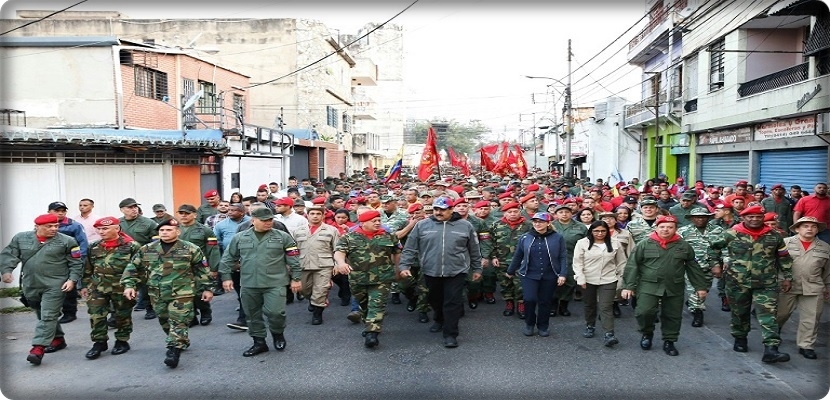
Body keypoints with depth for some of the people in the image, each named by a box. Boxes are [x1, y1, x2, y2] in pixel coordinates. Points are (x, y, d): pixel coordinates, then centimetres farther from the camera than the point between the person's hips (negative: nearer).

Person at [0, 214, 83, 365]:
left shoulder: (67, 241, -5)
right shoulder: (21, 238, 4)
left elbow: (76, 263, -2)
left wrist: (72, 279, -12)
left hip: (55, 286, -5)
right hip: (30, 286, 5)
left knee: (48, 316, -12)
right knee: (42, 316, 17)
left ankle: (38, 348, -14)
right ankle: (58, 339, 32)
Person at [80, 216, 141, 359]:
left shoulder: (131, 246, -10)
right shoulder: (94, 247, 7)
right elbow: (87, 268, 15)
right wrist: (85, 285, 13)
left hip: (122, 288, -4)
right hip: (97, 287, 4)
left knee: (122, 315, 8)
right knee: (96, 315, 2)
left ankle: (122, 341, 23)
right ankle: (99, 342, 16)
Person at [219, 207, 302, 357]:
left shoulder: (283, 237, -1)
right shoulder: (240, 238, 4)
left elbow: (294, 260, 1)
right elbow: (228, 259, 10)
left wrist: (296, 278, -2)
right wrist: (226, 277, 6)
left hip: (275, 283, -3)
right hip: (249, 284, 3)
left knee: (275, 312, -11)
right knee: (253, 315, 11)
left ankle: (278, 334, 18)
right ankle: (259, 342, 27)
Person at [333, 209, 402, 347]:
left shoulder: (388, 236, 2)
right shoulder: (349, 237, -3)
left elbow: (397, 252, 16)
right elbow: (339, 251, -14)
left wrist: (395, 267, 18)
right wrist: (341, 263, -34)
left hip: (381, 279, -1)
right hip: (358, 279, 1)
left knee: (377, 305, -10)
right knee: (363, 304, 17)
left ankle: (372, 333, -13)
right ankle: (368, 325, 37)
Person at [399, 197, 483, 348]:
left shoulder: (465, 226, 1)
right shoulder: (422, 225, -1)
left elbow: (474, 250, 9)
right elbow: (410, 248, 2)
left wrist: (477, 268, 11)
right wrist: (405, 266, -5)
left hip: (456, 272, -2)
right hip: (431, 271, 2)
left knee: (452, 303, -3)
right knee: (435, 300, 17)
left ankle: (450, 334, 6)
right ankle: (439, 320, 43)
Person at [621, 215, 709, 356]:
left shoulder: (684, 246, 4)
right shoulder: (644, 244, -4)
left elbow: (693, 267, 12)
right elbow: (632, 265, -4)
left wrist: (700, 286, 9)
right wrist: (628, 286, -8)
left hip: (674, 288, 2)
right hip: (649, 286, -2)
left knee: (672, 316, 9)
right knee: (644, 312, -14)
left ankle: (669, 342, 27)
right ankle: (647, 333, 15)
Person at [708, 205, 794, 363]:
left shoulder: (774, 236, 1)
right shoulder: (731, 234, -6)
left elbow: (784, 258, 11)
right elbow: (714, 247, 8)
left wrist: (787, 277, 9)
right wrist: (715, 264, -1)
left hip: (766, 284, 0)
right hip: (737, 283, 0)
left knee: (768, 315, -9)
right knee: (739, 313, 14)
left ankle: (770, 349, -12)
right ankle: (740, 339, 35)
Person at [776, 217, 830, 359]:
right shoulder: (786, 243, -1)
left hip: (813, 289, 2)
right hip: (787, 286, -2)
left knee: (810, 319, 3)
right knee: (780, 313, 11)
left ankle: (806, 346, 14)